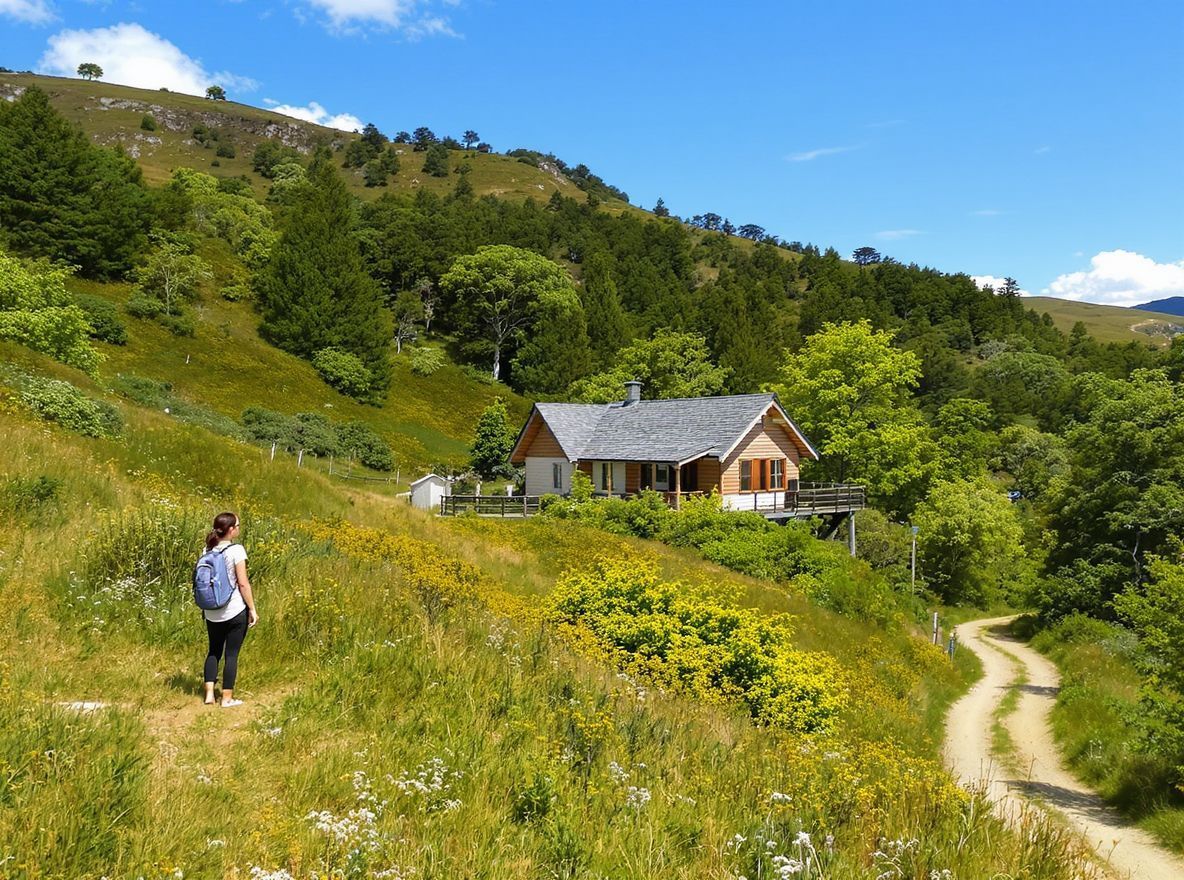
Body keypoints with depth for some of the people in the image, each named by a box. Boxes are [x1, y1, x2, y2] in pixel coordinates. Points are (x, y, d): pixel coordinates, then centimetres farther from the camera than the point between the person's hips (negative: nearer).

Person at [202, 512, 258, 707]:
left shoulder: (207, 550, 3)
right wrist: (252, 609, -7)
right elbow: (243, 583, -14)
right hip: (235, 612, -5)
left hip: (212, 613, 5)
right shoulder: (236, 550, -14)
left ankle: (209, 694, 14)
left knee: (214, 651, 19)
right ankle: (227, 698, 11)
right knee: (231, 654, 5)